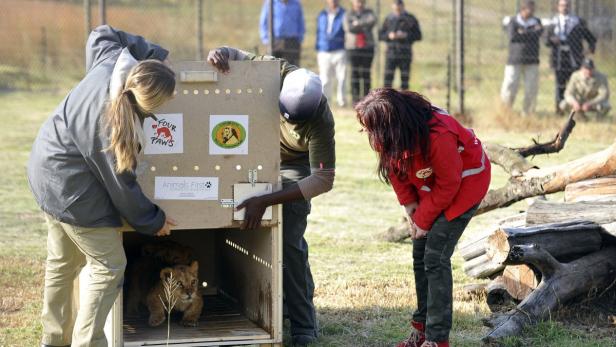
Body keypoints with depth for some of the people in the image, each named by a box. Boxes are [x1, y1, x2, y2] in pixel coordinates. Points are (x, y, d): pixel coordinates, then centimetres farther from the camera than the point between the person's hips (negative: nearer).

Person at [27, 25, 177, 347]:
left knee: (63, 262, 21)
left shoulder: (113, 60, -17)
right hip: (71, 188, -9)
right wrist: (152, 221, -4)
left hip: (48, 169, 9)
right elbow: (121, 184, -20)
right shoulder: (116, 128, -33)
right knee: (109, 267, 2)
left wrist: (155, 53, 0)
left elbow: (102, 34, 6)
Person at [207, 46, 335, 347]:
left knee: (289, 242, -16)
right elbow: (233, 54, -11)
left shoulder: (320, 120, -36)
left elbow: (323, 179, -36)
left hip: (294, 167, -4)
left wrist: (265, 201, -41)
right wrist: (218, 55, -38)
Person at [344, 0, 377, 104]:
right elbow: (348, 28, -8)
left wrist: (358, 23, -11)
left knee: (366, 73, -1)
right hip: (353, 47, -1)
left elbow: (373, 20, -10)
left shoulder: (369, 13, 12)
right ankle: (355, 98, -3)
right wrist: (364, 26, -6)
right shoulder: (349, 14, 8)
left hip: (367, 46, 1)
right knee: (355, 72, -4)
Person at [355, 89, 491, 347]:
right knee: (420, 255, 8)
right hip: (430, 187, 8)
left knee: (436, 256, -14)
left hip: (465, 182, -8)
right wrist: (410, 207, -7)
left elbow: (449, 183, -25)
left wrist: (423, 220, -16)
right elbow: (397, 169, 0)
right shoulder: (393, 138, -18)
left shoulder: (438, 135, -38)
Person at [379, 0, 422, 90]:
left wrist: (405, 35, -12)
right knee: (388, 77, -4)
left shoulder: (411, 19, 4)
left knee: (404, 78, -1)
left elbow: (418, 36, 2)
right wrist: (389, 36, -9)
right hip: (391, 53, 1)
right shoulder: (388, 19, 9)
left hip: (405, 53, -1)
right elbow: (380, 35, 11)